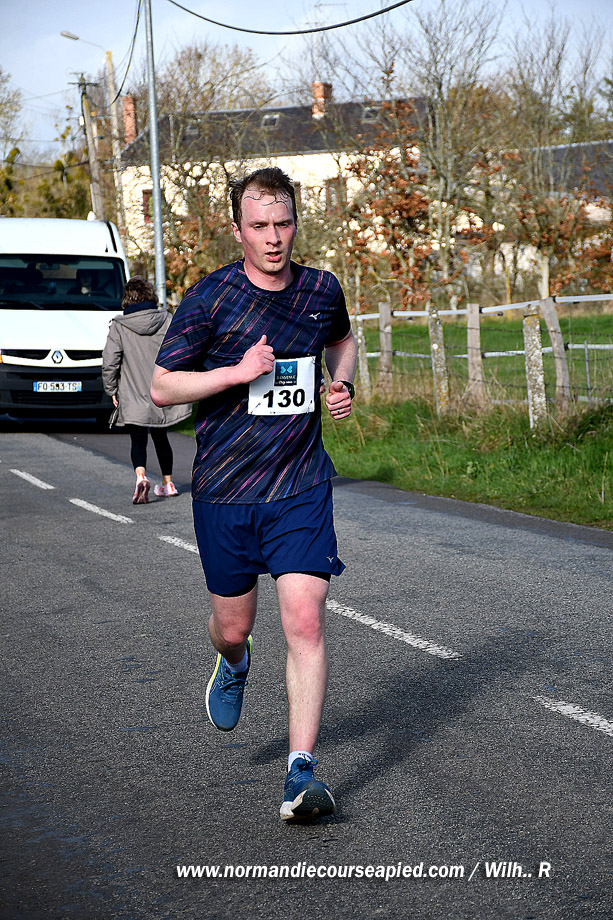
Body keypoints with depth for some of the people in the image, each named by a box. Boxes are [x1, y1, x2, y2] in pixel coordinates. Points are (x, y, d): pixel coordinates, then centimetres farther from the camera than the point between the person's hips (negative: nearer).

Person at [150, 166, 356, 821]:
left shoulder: (321, 291, 3)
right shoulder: (211, 298, -8)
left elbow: (342, 339, 27)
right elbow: (162, 386, -7)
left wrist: (343, 384, 6)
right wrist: (239, 371, -19)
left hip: (301, 488, 1)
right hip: (224, 493, -1)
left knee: (305, 623, -12)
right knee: (232, 627, 12)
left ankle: (301, 774, -8)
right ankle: (234, 664, 51)